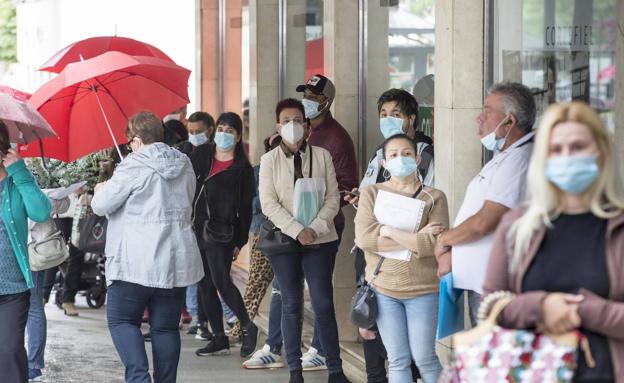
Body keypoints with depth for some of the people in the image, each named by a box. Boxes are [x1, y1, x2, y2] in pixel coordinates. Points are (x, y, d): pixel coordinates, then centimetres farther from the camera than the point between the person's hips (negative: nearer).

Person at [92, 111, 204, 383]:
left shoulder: (134, 166, -11)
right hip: (176, 261, 6)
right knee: (166, 326, 10)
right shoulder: (184, 165, 9)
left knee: (121, 320, 5)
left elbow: (101, 205, -8)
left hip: (137, 262, -6)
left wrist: (101, 190, 14)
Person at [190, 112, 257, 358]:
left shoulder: (242, 168, 1)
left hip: (221, 232, -5)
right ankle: (219, 339, 14)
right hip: (195, 227, 5)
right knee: (205, 285, 6)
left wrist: (240, 241, -4)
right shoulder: (200, 155, 10)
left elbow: (245, 208, 1)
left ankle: (247, 327, 5)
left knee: (221, 281, -14)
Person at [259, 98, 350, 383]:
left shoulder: (322, 156, 4)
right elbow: (268, 203, -5)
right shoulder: (269, 160, 2)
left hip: (320, 239, 0)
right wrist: (297, 231, -15)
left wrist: (315, 228, -14)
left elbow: (333, 198, 1)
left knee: (323, 303, -3)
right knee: (291, 305, 5)